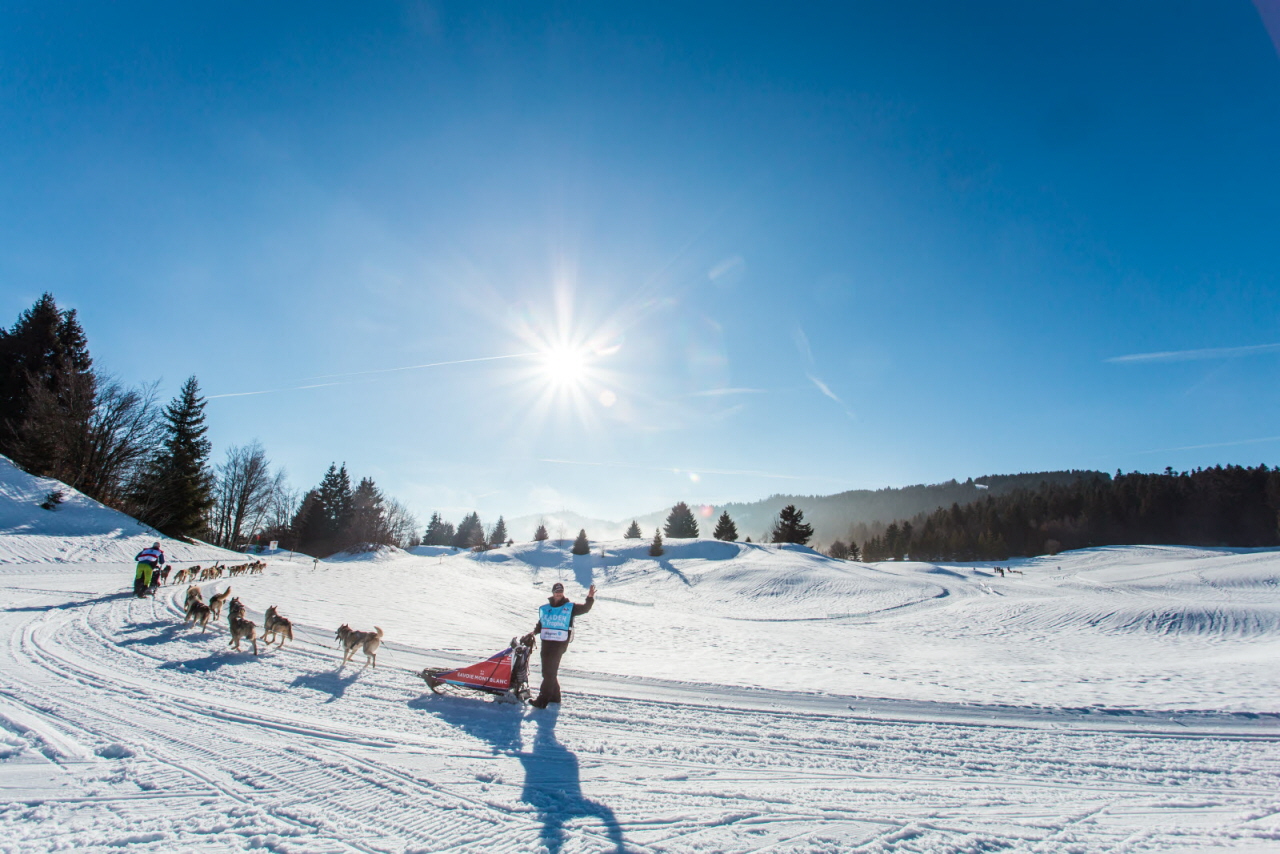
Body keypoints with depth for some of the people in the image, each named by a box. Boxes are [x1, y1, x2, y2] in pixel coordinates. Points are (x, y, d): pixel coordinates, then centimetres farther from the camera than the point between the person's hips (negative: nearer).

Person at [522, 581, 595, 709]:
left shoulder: (570, 607, 0)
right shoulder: (544, 608, 12)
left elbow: (584, 608, -11)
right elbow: (540, 624, 21)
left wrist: (590, 598, -28)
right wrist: (533, 633, 4)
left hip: (560, 644, -5)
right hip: (546, 642, 5)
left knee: (549, 672, -6)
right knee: (547, 671, 13)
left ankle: (542, 700, -3)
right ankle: (554, 696, 27)